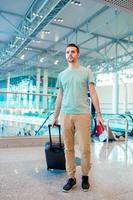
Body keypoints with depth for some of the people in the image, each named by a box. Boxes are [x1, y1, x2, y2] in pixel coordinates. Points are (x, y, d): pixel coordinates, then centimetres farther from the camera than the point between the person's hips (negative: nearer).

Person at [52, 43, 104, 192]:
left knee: (85, 149, 0)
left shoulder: (86, 72, 7)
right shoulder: (61, 75, 16)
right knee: (69, 148, 5)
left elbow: (93, 93, 3)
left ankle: (85, 176, 20)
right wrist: (55, 117, 15)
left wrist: (99, 114, -4)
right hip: (65, 115, 3)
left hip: (83, 114, -2)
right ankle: (71, 178, 18)